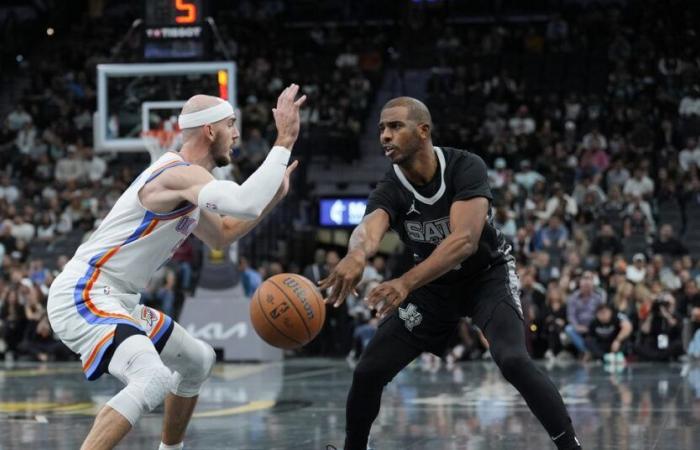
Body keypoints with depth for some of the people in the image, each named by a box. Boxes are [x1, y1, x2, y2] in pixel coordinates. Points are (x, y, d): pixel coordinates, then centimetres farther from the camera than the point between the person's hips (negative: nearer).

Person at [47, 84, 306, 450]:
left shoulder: (186, 180, 14)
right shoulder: (182, 174, -18)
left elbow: (220, 236, 29)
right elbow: (246, 204, -36)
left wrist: (273, 196, 17)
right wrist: (284, 142, -27)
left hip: (115, 300, 11)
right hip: (82, 297, -11)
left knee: (199, 361, 26)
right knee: (153, 379, -34)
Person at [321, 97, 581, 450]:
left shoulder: (466, 168, -27)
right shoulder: (389, 191, -21)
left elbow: (465, 239, -40)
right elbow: (369, 228, -44)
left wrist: (406, 283, -55)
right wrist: (356, 254, -71)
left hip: (488, 274, -3)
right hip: (434, 283, 4)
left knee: (513, 361, -29)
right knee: (368, 371, -3)